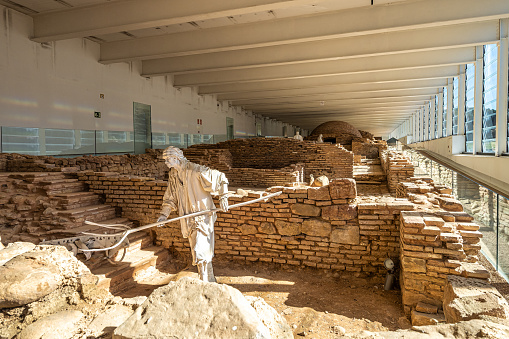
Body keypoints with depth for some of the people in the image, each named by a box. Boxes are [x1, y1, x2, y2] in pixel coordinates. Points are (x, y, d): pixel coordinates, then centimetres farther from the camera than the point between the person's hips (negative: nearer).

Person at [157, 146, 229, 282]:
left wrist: (223, 198, -19)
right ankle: (211, 281, 33)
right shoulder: (173, 175, 5)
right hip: (188, 218, 7)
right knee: (203, 250, 17)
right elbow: (170, 198, 12)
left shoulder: (196, 171, -18)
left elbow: (221, 177, -13)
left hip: (202, 216, -7)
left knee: (199, 250, -9)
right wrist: (164, 215, 1)